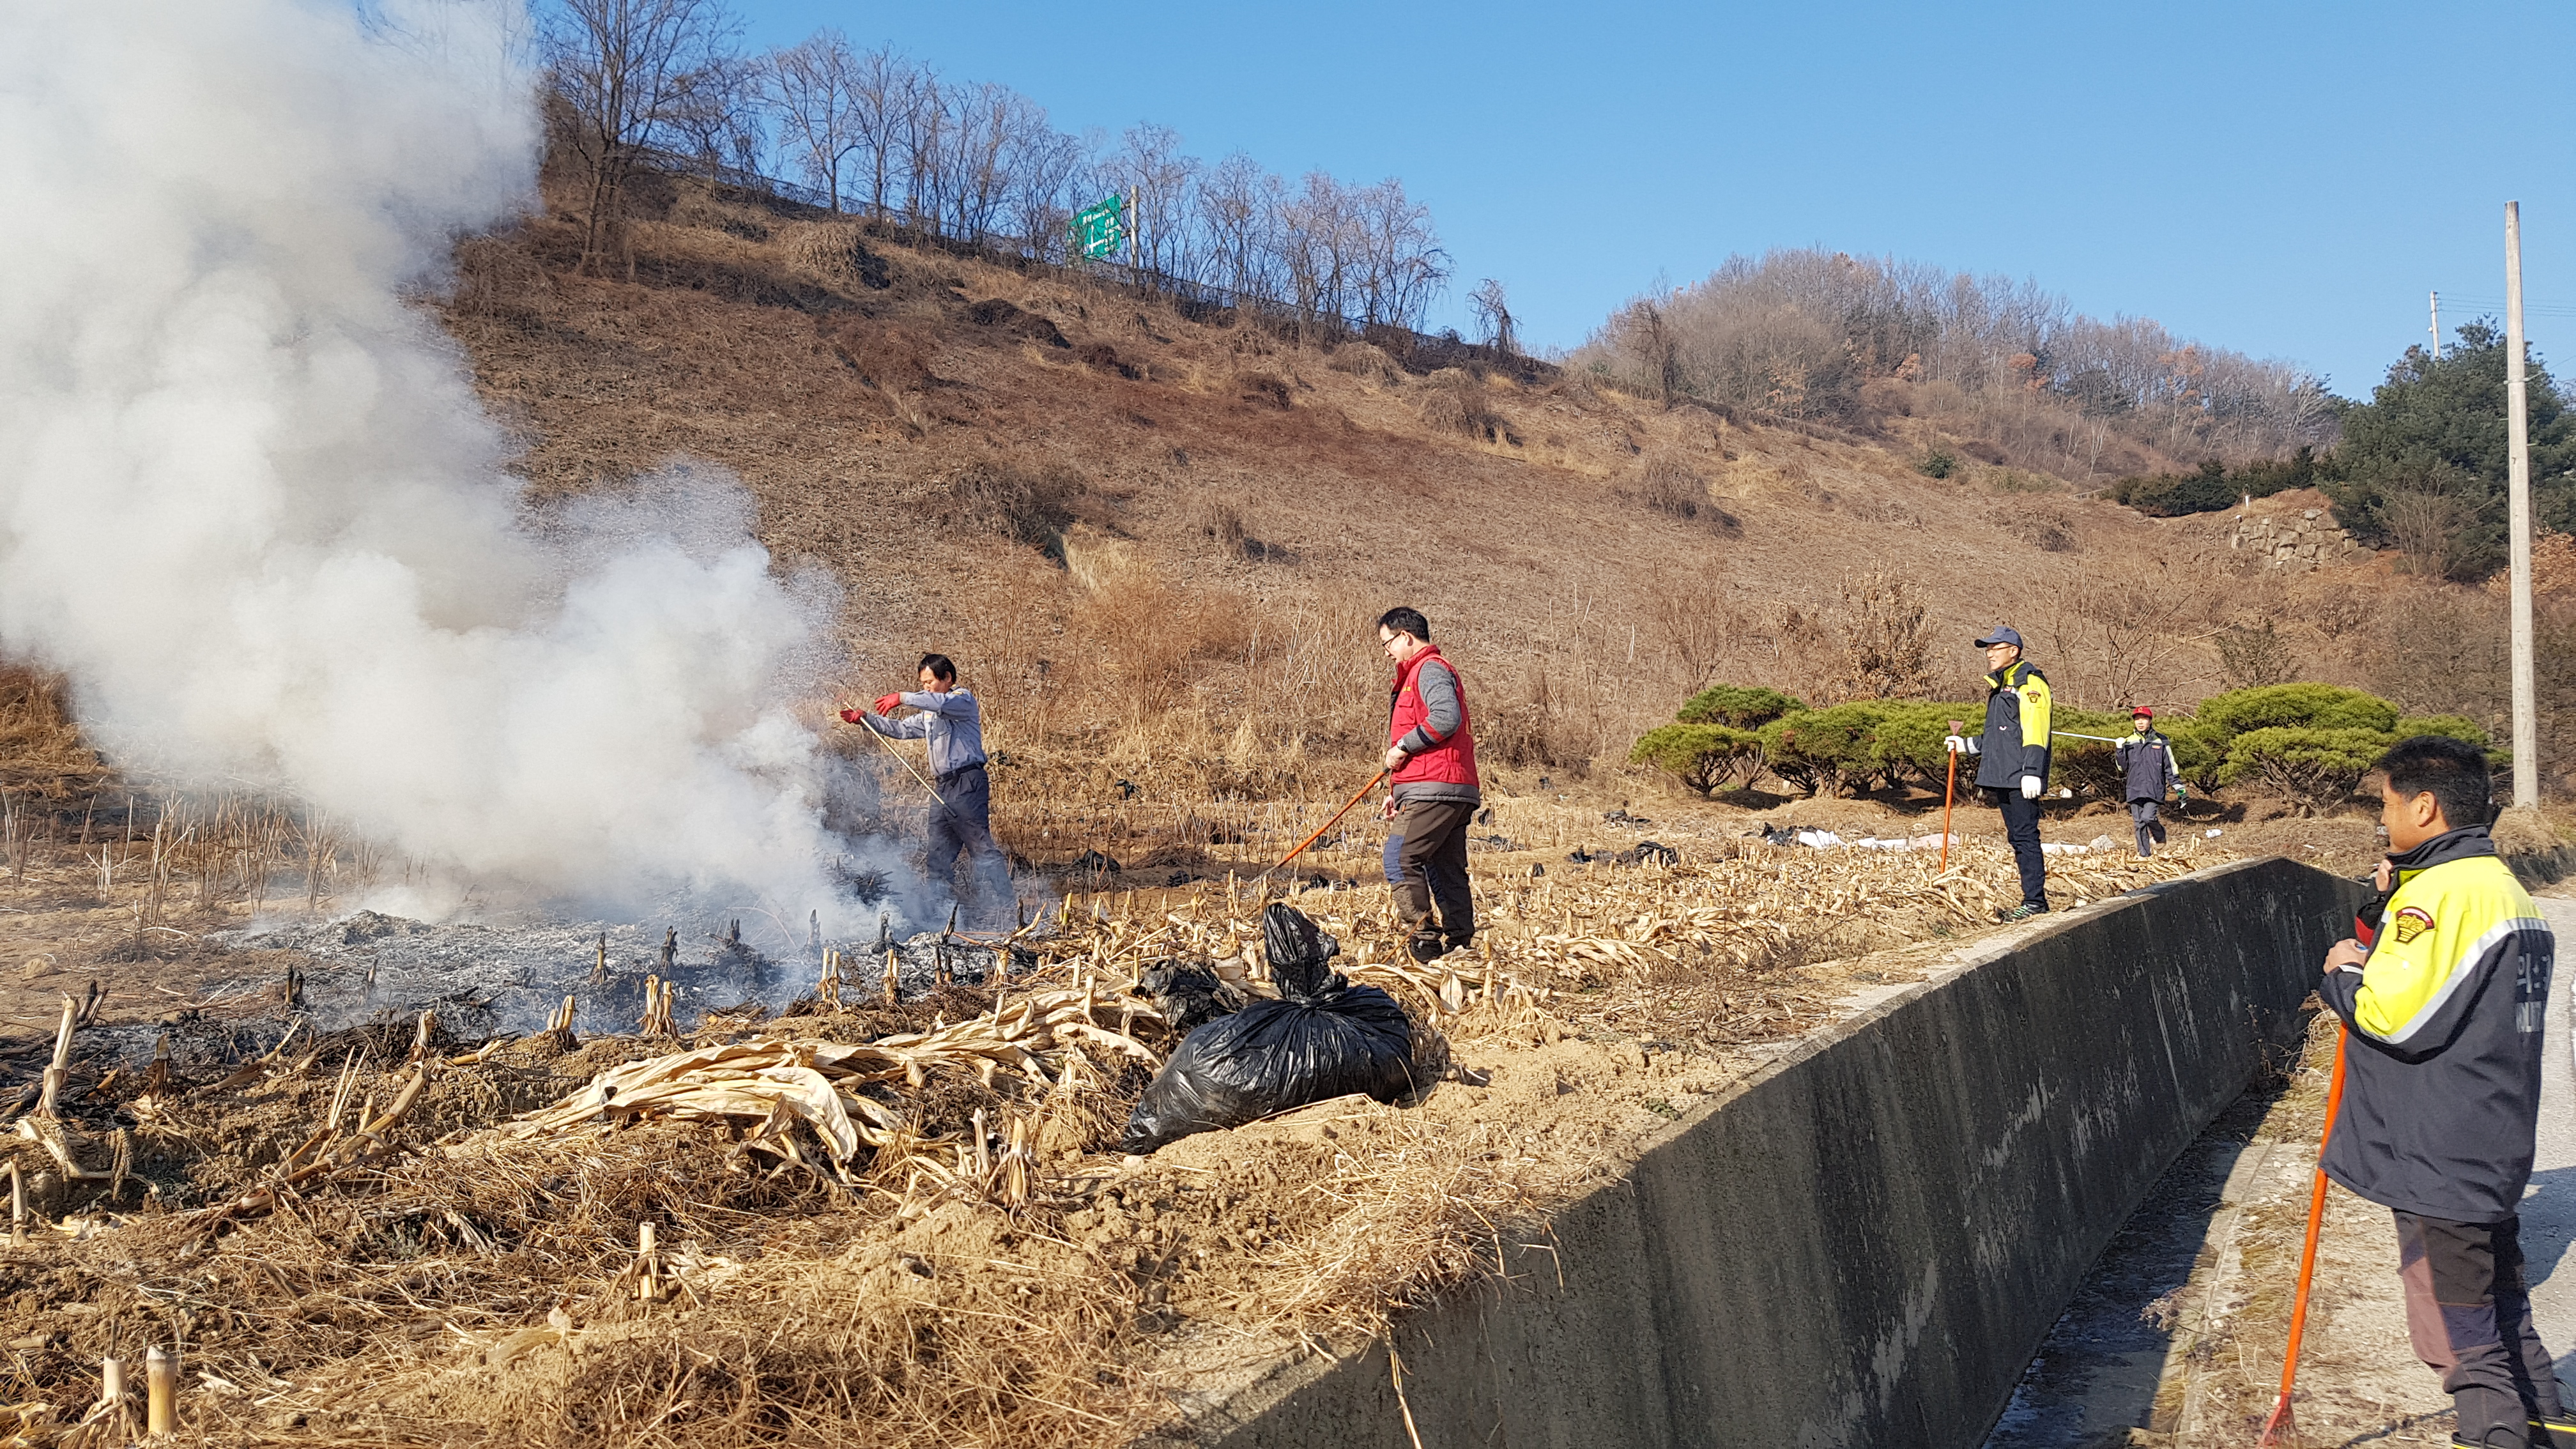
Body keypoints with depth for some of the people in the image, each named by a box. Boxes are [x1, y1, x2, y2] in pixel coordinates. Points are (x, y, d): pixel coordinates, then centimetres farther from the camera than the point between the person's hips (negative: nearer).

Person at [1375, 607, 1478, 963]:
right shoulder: (1419, 672, 28)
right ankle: (1460, 944, 10)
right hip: (1454, 792, 11)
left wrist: (1403, 747, -15)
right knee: (1447, 871, 9)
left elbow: (1446, 718, -24)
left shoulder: (1430, 669, -5)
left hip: (1434, 791, -11)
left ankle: (1423, 939, -14)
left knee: (1402, 859, -13)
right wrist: (1397, 790, 23)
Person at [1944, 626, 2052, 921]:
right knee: (2017, 838, 10)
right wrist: (1967, 746, 27)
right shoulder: (1999, 686, 23)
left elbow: (2035, 731, -17)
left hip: (2021, 778, -10)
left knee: (2025, 836, -10)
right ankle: (2032, 899, 14)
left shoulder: (2029, 683, -7)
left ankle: (2035, 902, -8)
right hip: (2002, 778, 10)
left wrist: (2032, 772, -24)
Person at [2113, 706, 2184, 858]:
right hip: (2135, 789, 3)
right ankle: (2144, 854, 14)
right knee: (2139, 823, 3)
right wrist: (2119, 751, -8)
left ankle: (2159, 837, 11)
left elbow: (2171, 768, 8)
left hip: (2154, 788, -3)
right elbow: (2124, 768, 8)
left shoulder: (2161, 742, 5)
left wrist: (2180, 790, 6)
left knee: (2148, 817, -19)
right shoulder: (2129, 742, 10)